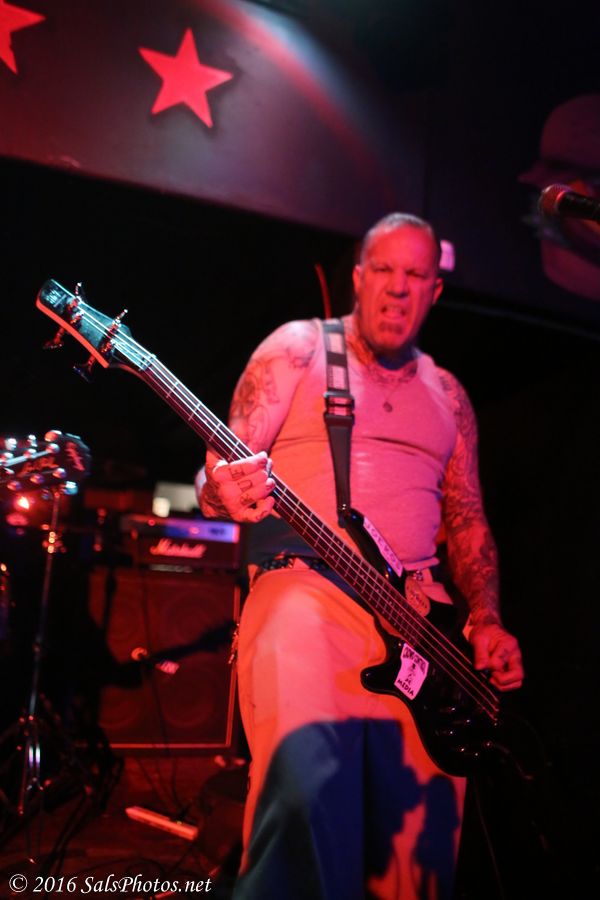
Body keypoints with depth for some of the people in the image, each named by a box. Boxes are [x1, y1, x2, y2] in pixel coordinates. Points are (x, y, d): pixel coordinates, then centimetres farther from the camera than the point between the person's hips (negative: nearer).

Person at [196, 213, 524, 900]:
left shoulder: (447, 396, 21)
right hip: (305, 585, -4)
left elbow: (468, 521, 21)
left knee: (423, 828, -6)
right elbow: (225, 465, 2)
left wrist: (486, 623, 5)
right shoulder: (298, 349, 9)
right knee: (309, 788, -29)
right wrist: (221, 492, -23)